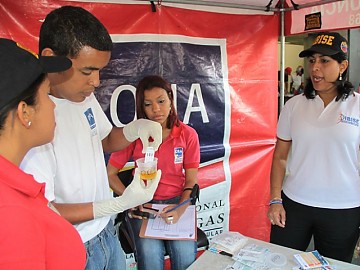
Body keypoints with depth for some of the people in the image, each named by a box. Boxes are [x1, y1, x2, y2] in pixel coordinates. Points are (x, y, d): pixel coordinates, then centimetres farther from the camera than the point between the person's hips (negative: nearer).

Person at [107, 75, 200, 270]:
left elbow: (191, 181, -2)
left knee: (185, 254, -21)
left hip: (177, 201, 1)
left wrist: (180, 208, -19)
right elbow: (110, 173, -3)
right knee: (150, 253, -24)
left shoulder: (187, 134, -3)